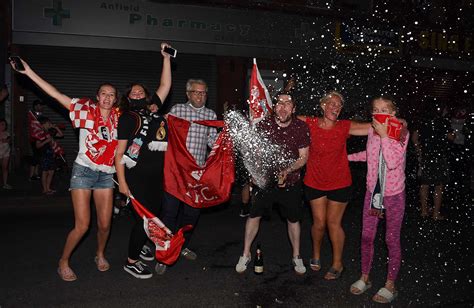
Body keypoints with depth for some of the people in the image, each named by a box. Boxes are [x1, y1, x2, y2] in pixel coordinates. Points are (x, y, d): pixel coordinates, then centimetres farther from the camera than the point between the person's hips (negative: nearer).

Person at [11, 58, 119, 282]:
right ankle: (63, 263, 19)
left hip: (106, 175, 3)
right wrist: (29, 72, -18)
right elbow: (56, 95, -12)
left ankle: (100, 255, 36)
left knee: (104, 224, 6)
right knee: (82, 226, -5)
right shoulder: (86, 110, -6)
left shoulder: (118, 117, 3)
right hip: (83, 171, -3)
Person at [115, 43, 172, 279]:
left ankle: (139, 244, 40)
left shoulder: (154, 108, 9)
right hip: (137, 175, -7)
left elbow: (165, 85, 13)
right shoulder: (127, 117, -7)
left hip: (157, 175, 7)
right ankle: (131, 261, 13)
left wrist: (166, 58, 10)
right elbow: (119, 152, -10)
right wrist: (122, 181, -15)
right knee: (144, 217, -3)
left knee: (153, 213, 17)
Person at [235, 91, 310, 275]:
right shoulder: (264, 125, -12)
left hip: (291, 183, 0)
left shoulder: (301, 128, -11)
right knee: (254, 216, 6)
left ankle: (296, 257, 36)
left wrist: (287, 171, -24)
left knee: (293, 219, 15)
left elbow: (303, 157, -8)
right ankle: (245, 255, 26)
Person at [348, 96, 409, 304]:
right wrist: (349, 156, 21)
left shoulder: (401, 133, -13)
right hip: (373, 191, 5)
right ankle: (365, 278, 28)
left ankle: (390, 285, 23)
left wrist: (383, 134, -24)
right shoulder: (372, 130, 2)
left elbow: (393, 162, -27)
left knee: (392, 240, 6)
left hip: (394, 194, -4)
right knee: (367, 236, 10)